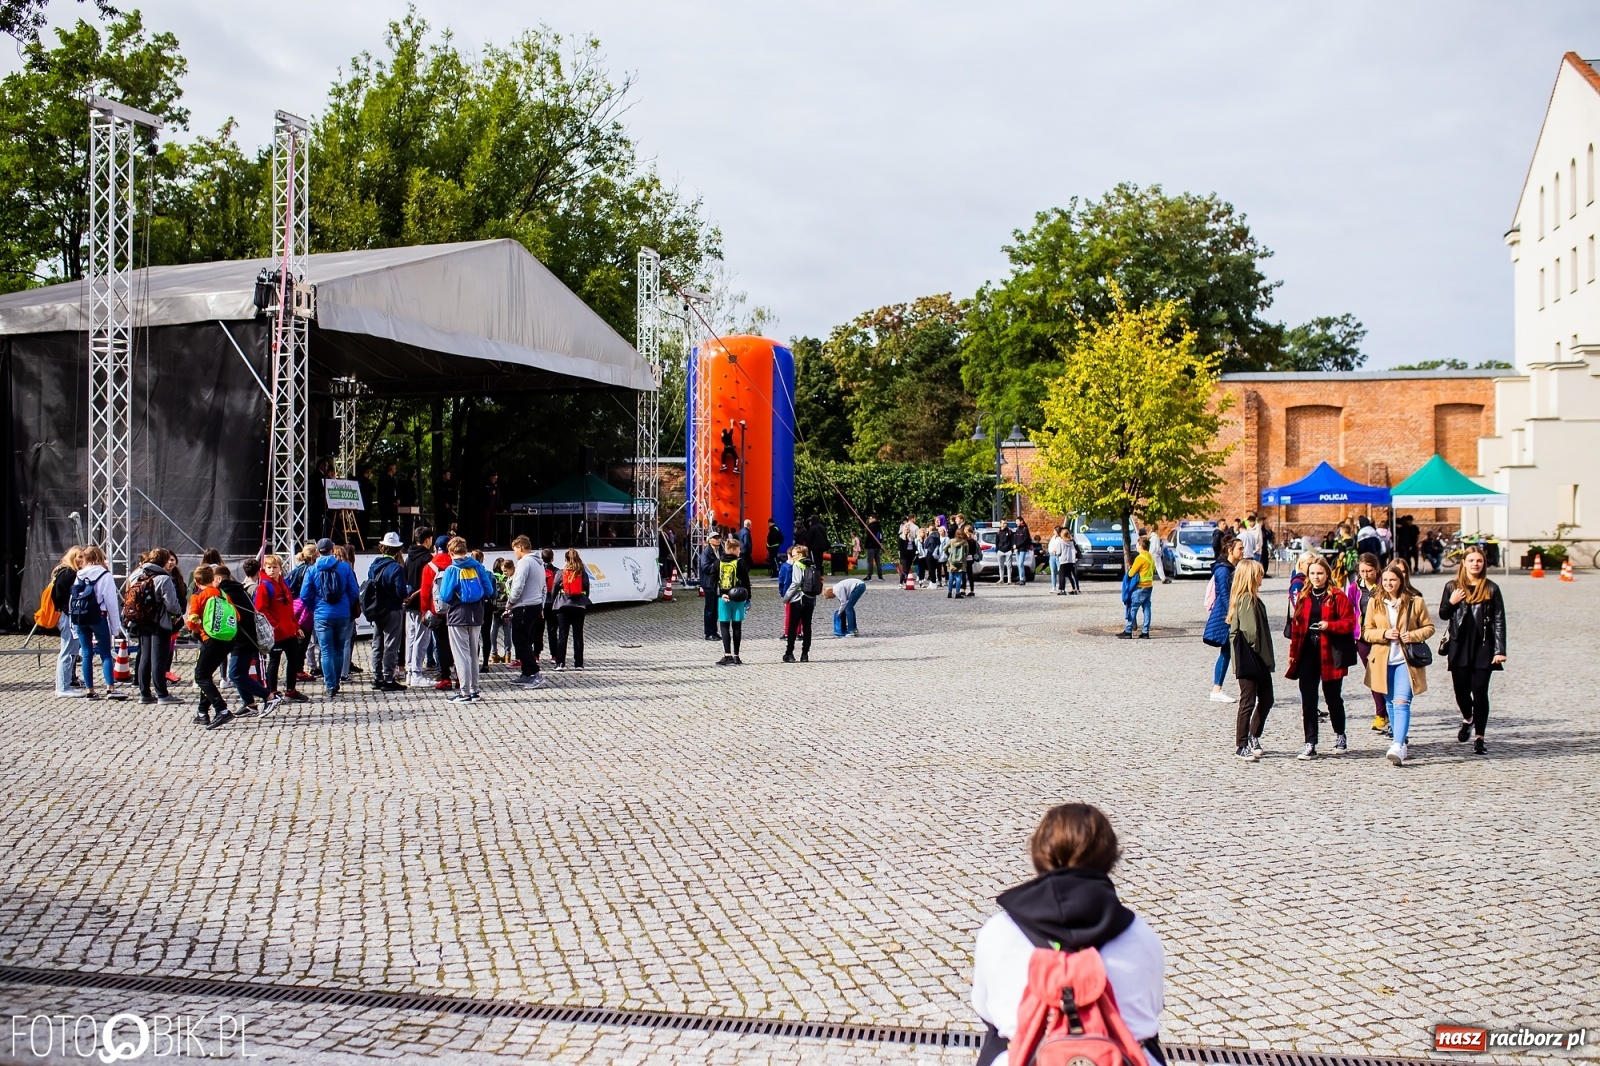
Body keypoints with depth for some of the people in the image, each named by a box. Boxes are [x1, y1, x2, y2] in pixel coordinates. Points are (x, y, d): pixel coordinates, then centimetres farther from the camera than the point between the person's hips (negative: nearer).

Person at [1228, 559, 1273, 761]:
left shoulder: (1252, 599, 14)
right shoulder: (1248, 600, -17)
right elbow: (1251, 632, -23)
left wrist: (1267, 658, 11)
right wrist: (1259, 652, -9)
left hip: (1259, 661, 10)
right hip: (1249, 660, -10)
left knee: (1266, 699, 16)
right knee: (1248, 702, -2)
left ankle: (1253, 738, 28)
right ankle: (1241, 746, 6)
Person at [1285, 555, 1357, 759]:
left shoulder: (1338, 597, -3)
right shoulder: (1304, 598, 10)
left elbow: (1349, 623, -6)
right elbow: (1296, 626, 12)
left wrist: (1329, 626, -21)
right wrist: (1293, 653, 9)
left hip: (1330, 654, -3)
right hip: (1307, 654, 3)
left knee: (1333, 697, 9)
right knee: (1308, 700, 0)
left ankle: (1339, 737, 31)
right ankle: (1310, 745, 3)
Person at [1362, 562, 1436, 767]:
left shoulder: (1415, 602, 0)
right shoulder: (1375, 602, 6)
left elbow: (1429, 627, 7)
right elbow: (1366, 632, 6)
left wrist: (1414, 635, -12)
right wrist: (1384, 633, -12)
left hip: (1406, 660, -3)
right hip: (1382, 661, 3)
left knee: (1401, 703, -15)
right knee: (1391, 704, 11)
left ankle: (1397, 746, -24)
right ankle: (1401, 745, 24)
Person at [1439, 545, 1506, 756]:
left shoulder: (1491, 589, 1)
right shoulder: (1452, 586, 5)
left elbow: (1499, 621, 0)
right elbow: (1443, 615, 12)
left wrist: (1500, 650, -7)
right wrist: (1451, 602, -10)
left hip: (1483, 648, -2)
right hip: (1459, 647, 2)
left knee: (1480, 692, -2)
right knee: (1461, 690, 6)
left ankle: (1479, 738, 4)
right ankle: (1467, 719, 38)